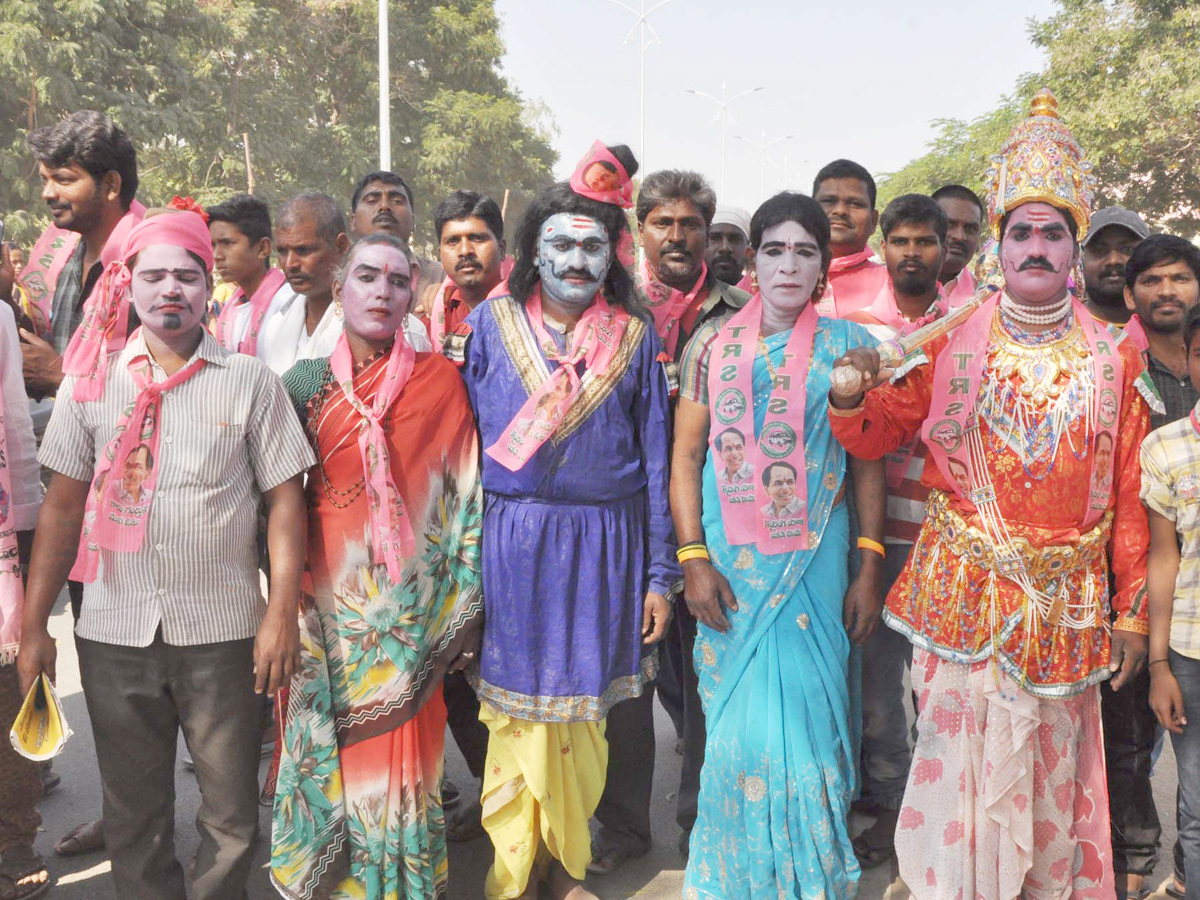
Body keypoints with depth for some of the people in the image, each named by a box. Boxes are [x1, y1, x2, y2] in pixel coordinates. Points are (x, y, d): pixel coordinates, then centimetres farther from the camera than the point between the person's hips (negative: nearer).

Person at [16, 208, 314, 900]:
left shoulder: (252, 381, 0)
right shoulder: (91, 380, 6)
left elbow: (285, 500, 0)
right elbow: (64, 507, 8)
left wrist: (283, 615, -8)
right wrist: (34, 625, 5)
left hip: (223, 634, -2)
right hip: (114, 634, 2)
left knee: (232, 817, 5)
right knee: (133, 816, 14)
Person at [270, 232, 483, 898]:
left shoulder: (438, 380, 1)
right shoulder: (306, 381, 4)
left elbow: (460, 495, 2)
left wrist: (458, 604, 0)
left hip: (406, 602, -1)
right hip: (327, 598, 1)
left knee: (400, 738, 3)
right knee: (329, 737, 8)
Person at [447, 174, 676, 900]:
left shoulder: (636, 337, 4)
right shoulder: (490, 323, 2)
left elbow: (655, 459, 5)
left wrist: (660, 574, 3)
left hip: (604, 546, 1)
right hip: (511, 542, -1)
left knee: (583, 710, 10)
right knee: (516, 709, 3)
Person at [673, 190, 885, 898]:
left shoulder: (847, 345, 3)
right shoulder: (712, 345, 4)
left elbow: (869, 461, 3)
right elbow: (685, 456, 4)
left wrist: (870, 568, -2)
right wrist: (694, 559, -6)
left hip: (815, 561, 0)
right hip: (730, 564, 1)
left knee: (803, 714, 1)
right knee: (737, 724, 5)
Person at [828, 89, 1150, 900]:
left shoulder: (1113, 359, 3)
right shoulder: (950, 344, 1)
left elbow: (1130, 498, 3)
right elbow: (874, 436, 2)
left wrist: (1132, 614, 1)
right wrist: (849, 396, -21)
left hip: (1066, 600, 1)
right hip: (965, 590, -1)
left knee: (1050, 768, 12)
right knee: (963, 758, 2)